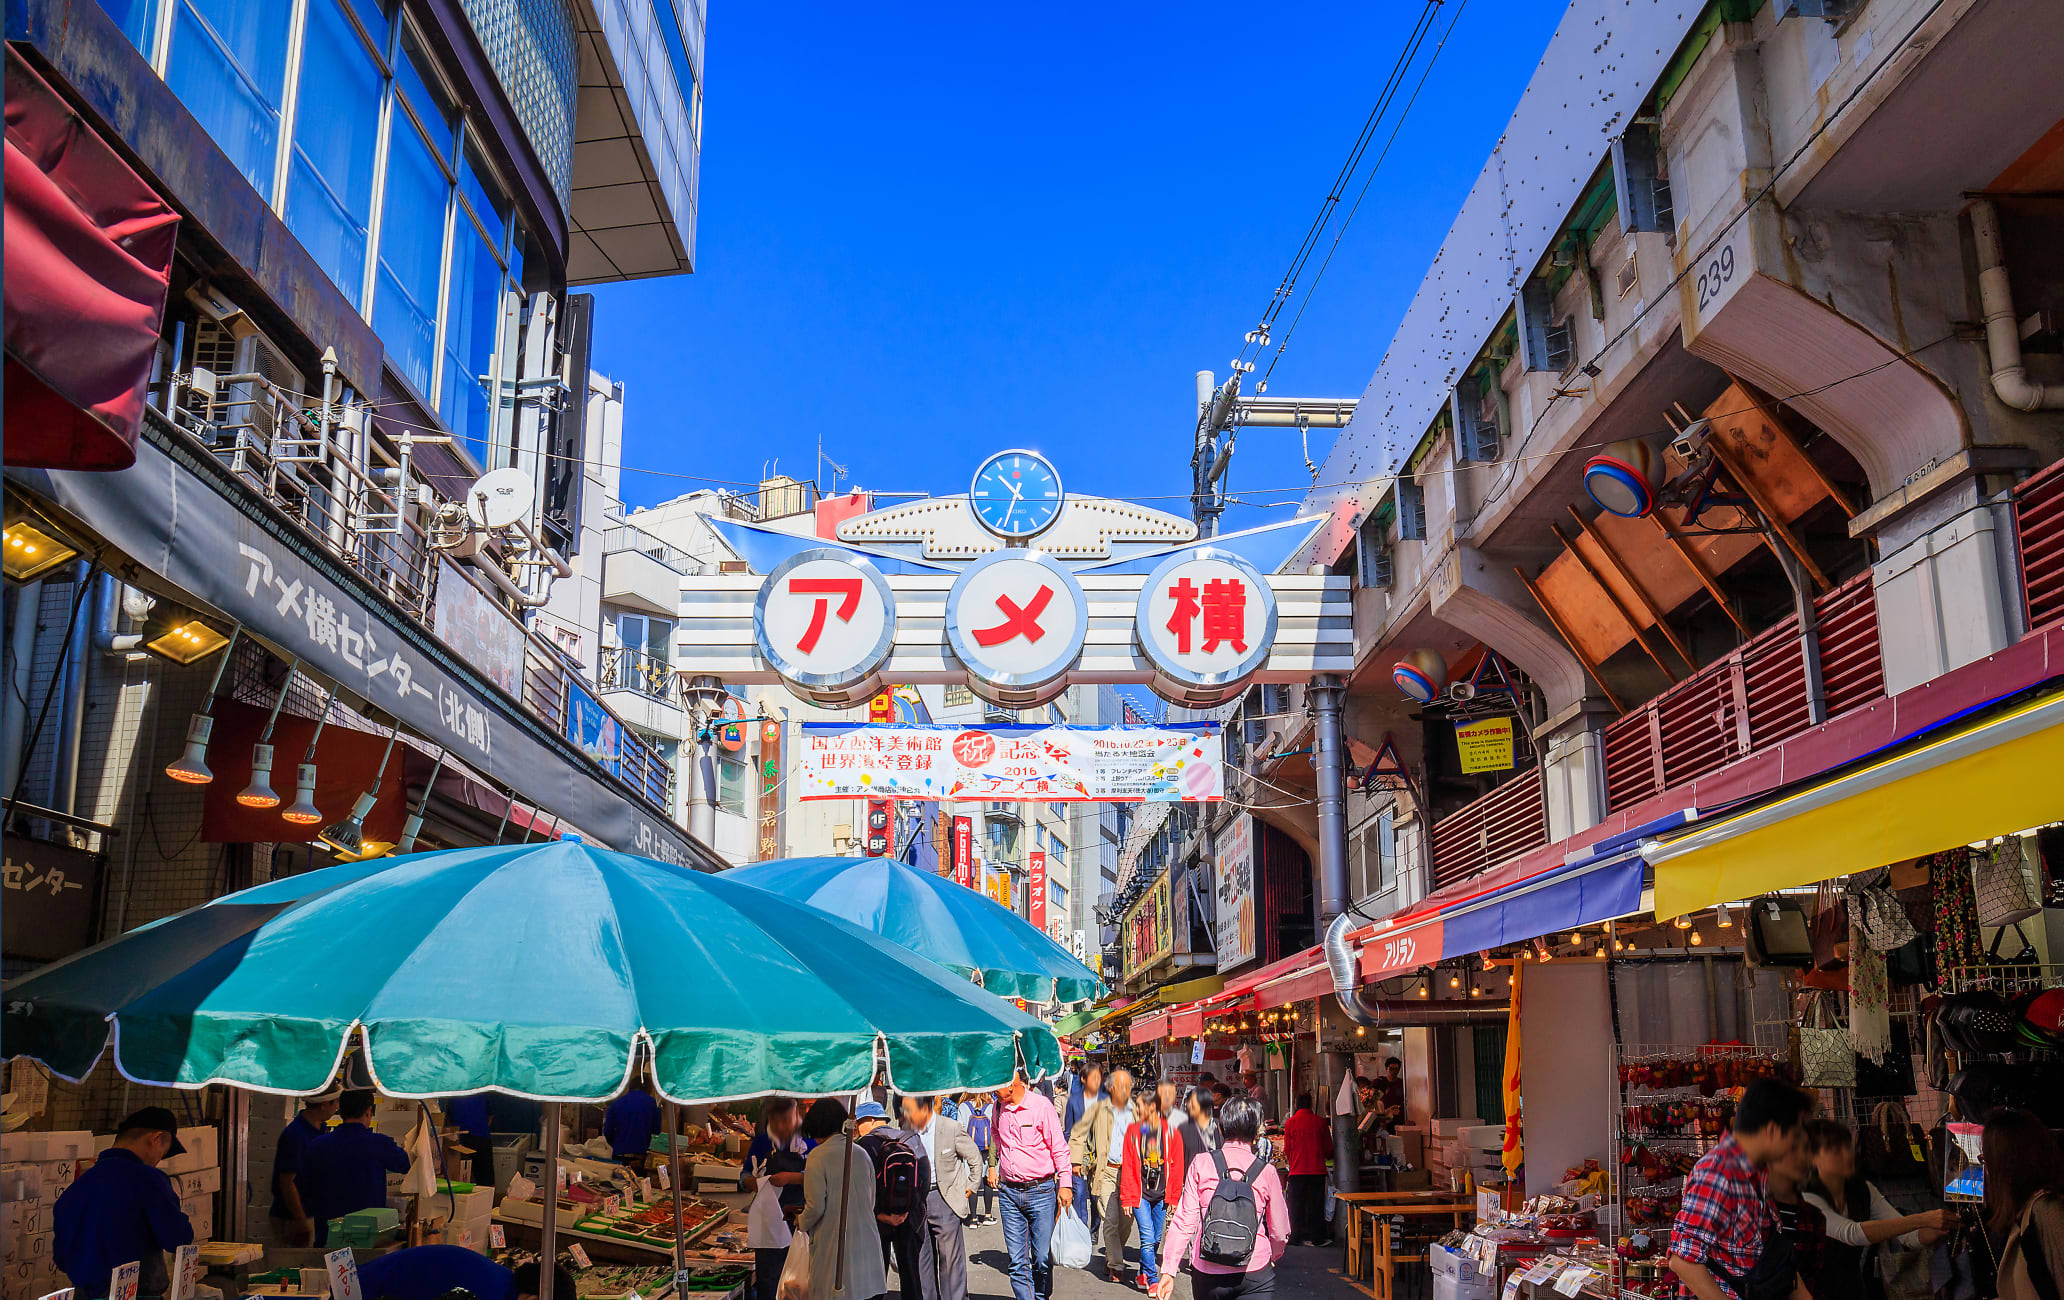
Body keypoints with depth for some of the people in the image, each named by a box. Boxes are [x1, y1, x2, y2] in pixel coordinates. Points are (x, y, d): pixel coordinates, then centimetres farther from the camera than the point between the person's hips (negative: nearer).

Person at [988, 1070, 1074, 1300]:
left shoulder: (1041, 1105, -9)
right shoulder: (999, 1108, 6)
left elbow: (1059, 1147, -6)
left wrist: (1065, 1184, -9)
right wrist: (993, 1165, 24)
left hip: (1041, 1190, -4)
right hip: (1009, 1192, 4)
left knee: (1042, 1258, 2)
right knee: (1017, 1261, 0)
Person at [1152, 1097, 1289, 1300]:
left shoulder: (1201, 1163, -1)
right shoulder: (1266, 1171, 0)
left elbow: (1184, 1220, -3)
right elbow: (1280, 1232, 6)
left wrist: (1169, 1270, 1)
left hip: (1207, 1275, 1)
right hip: (1255, 1274, -1)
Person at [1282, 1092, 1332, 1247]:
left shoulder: (1290, 1123, -4)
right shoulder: (1320, 1121, -2)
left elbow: (1287, 1149, 1)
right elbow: (1329, 1147, 4)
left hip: (1298, 1169, -1)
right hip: (1317, 1169, 1)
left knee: (1297, 1205, 8)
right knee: (1316, 1204, 9)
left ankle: (1296, 1237, 9)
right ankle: (1317, 1238, 10)